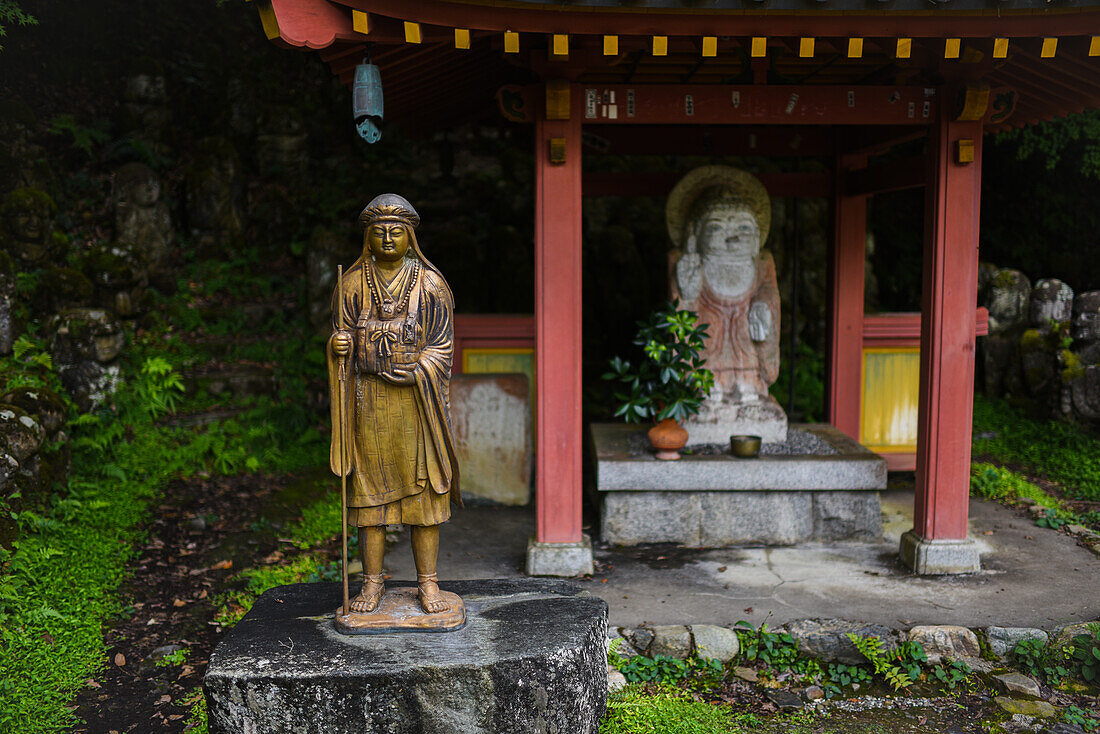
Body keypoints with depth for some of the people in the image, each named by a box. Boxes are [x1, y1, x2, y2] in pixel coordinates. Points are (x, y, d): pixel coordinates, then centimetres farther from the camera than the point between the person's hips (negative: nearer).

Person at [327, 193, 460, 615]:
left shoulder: (430, 284, 3)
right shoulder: (352, 284, 8)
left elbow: (441, 346, 1)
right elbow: (341, 337, 11)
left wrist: (415, 374, -14)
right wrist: (339, 345, -12)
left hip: (417, 399, -1)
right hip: (368, 402, 2)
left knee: (423, 487, 1)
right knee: (369, 488, 4)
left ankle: (428, 582, 11)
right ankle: (372, 583, 15)